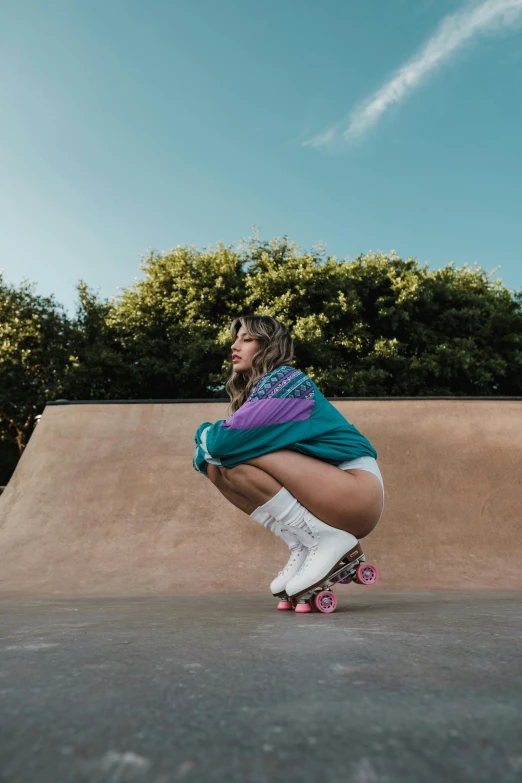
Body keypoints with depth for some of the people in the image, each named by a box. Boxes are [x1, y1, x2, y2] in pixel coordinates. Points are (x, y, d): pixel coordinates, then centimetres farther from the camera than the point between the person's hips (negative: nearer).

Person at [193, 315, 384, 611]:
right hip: (324, 500, 8)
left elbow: (229, 438, -21)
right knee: (217, 469, -1)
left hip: (357, 490, -8)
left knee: (238, 457, -22)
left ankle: (328, 541, -11)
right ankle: (304, 548, 0)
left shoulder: (285, 379, -12)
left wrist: (205, 434, 1)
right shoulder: (259, 390, 14)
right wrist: (210, 439, -10)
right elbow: (211, 451, 13)